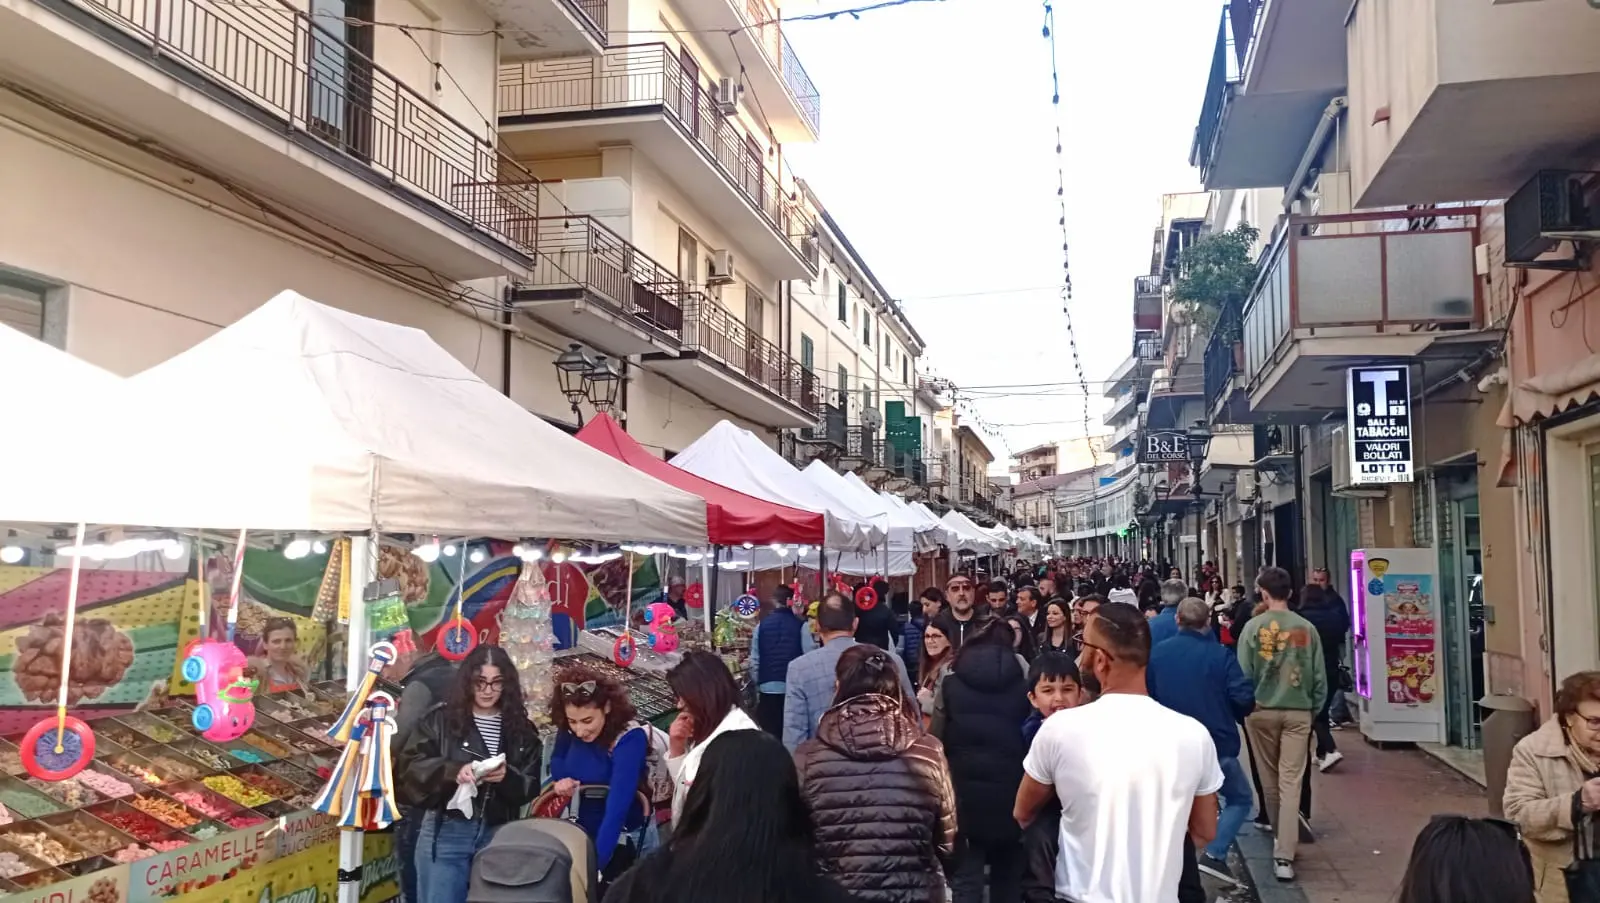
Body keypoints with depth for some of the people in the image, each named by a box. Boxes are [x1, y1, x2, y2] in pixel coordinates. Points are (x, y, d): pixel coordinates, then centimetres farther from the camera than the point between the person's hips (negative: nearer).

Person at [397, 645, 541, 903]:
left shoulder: (521, 728, 7)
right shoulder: (441, 718, 0)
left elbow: (531, 787, 6)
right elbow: (408, 766, -5)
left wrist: (507, 777, -15)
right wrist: (452, 771, -21)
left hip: (498, 835, 2)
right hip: (445, 832, -2)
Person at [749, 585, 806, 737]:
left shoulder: (761, 625, 2)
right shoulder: (800, 625, -5)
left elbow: (754, 660, 4)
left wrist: (757, 685, 14)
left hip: (767, 689, 2)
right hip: (793, 689, -2)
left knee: (768, 735, 5)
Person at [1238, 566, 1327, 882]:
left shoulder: (1253, 627, -6)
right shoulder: (1306, 628, -2)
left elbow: (1243, 673, -5)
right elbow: (1319, 676, 2)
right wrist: (1315, 708, 15)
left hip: (1261, 711, 0)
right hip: (1298, 712, 0)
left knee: (1269, 780, 15)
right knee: (1291, 782, -2)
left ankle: (1280, 837, 33)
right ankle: (1285, 855, -8)